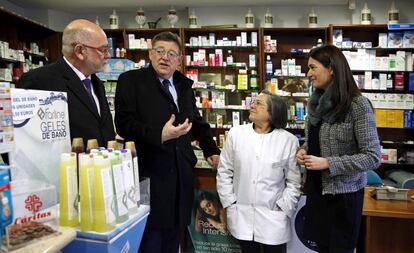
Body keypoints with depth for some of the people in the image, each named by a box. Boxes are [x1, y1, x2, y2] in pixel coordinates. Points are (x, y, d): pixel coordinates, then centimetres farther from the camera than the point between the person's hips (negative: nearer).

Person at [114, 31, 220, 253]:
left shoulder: (184, 84, 16)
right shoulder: (131, 80, -2)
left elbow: (196, 121, 23)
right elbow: (123, 123, -12)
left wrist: (211, 150, 18)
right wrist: (159, 135, -22)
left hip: (181, 173, 6)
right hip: (150, 172, -5)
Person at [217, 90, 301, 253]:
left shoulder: (289, 140, -5)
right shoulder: (235, 134, -1)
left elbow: (294, 181, -1)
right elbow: (224, 172, 4)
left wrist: (283, 209, -5)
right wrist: (229, 203, 1)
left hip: (273, 217, -1)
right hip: (241, 215, 2)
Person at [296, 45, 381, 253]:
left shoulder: (358, 105, -17)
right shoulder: (316, 101, 3)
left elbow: (373, 157, -18)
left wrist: (327, 163, -22)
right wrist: (303, 150, -4)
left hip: (343, 192, -6)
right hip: (316, 187, 6)